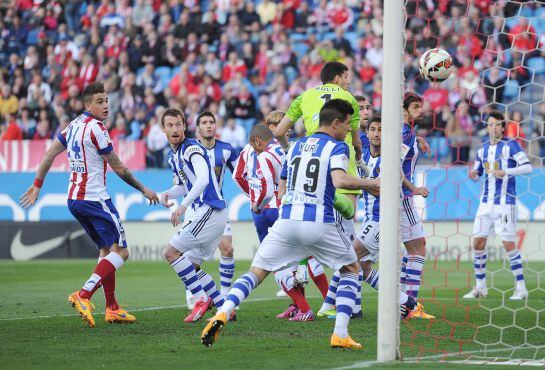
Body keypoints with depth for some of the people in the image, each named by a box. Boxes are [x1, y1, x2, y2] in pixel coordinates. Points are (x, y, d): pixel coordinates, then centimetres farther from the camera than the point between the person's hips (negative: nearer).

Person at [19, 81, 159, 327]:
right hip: (95, 199, -9)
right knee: (120, 252, -8)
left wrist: (37, 185, 23)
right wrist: (143, 190, 2)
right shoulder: (96, 128, -14)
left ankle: (112, 308, 14)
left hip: (74, 200, 9)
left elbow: (49, 155, 15)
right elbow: (118, 168, -9)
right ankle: (83, 296, -22)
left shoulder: (74, 125, 11)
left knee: (106, 250, 17)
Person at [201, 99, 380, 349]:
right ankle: (340, 334, 4)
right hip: (320, 223, -4)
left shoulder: (296, 146, 19)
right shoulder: (336, 147, 1)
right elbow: (340, 180, -18)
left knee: (256, 273, 8)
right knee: (351, 270, 17)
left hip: (287, 221, 4)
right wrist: (369, 185, -4)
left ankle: (222, 313, -18)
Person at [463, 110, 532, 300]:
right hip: (486, 202, 6)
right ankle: (480, 287, 12)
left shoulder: (510, 145, -6)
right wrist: (473, 174, -3)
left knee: (509, 245, -8)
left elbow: (527, 166, -15)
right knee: (478, 242, 2)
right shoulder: (483, 148, 11)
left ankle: (521, 288, 1)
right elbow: (477, 173, 20)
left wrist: (505, 172, -27)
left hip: (505, 203, -6)